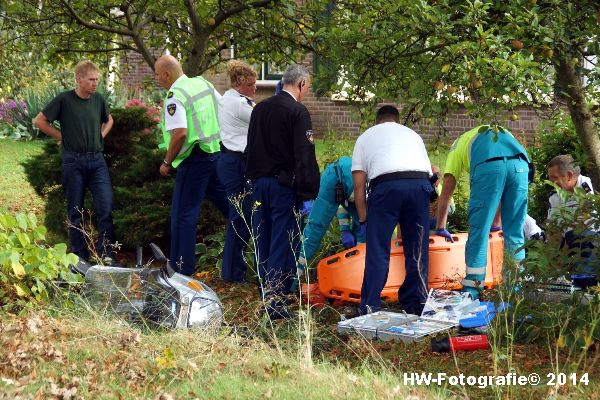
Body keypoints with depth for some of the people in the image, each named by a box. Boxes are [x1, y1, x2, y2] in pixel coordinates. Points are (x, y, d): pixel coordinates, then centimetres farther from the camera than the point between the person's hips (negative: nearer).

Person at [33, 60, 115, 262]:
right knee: (76, 211, 5)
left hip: (97, 160, 3)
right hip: (73, 161, -3)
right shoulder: (64, 100, -6)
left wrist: (101, 135, 9)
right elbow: (39, 121, 0)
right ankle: (80, 257, 14)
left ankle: (106, 256, 0)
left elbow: (109, 120, 25)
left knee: (106, 208, -6)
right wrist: (61, 136, 0)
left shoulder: (98, 99, 5)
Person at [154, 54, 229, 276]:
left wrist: (167, 163, -13)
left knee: (183, 214, 0)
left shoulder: (175, 96, -15)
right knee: (229, 206, 18)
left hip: (195, 159, -8)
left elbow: (180, 133, -24)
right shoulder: (203, 83, 10)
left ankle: (182, 268, 3)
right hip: (219, 154, 8)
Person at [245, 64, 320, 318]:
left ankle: (265, 297, 20)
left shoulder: (259, 109, 11)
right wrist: (307, 195, -15)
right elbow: (304, 157, -16)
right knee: (283, 244, -4)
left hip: (259, 182, 7)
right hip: (284, 186, -7)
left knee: (263, 243, 13)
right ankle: (275, 303, -7)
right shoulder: (298, 112, -12)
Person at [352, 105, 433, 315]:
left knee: (377, 252, 1)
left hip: (386, 184, -3)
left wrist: (363, 219, 23)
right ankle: (416, 305, 16)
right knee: (417, 252, 11)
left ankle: (369, 307, -1)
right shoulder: (413, 134, 34)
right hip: (420, 184, 3)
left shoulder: (366, 137, 26)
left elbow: (358, 186, 18)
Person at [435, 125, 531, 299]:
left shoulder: (458, 145, 34)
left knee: (479, 230, 4)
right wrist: (495, 223, 52)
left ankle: (472, 289, 4)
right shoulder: (505, 134, 45)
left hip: (488, 166, -3)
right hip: (520, 165, 3)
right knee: (514, 232, 13)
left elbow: (446, 191, 29)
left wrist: (441, 228, 34)